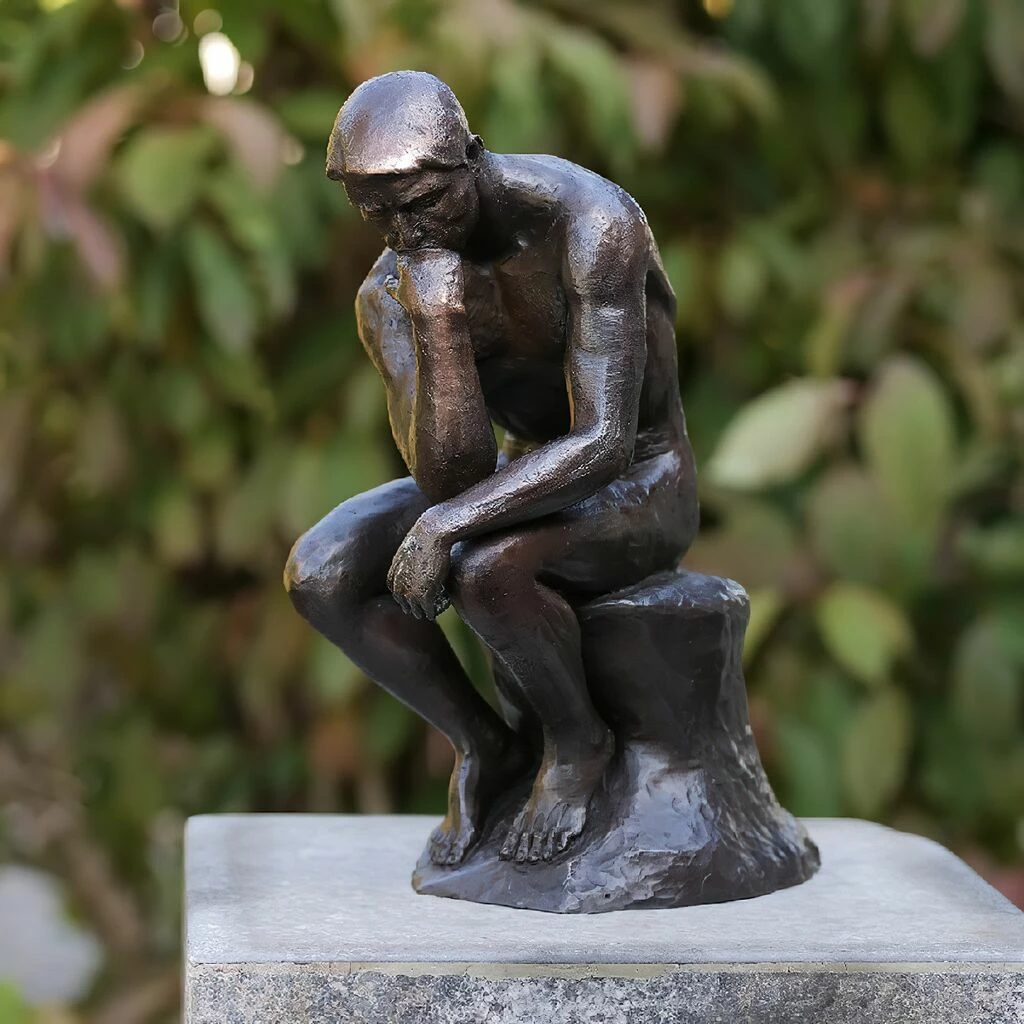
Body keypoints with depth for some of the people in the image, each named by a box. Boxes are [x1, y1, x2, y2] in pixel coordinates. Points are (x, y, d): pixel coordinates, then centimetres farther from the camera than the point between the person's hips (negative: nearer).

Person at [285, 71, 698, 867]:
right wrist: (439, 327, -37)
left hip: (641, 487, -5)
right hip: (532, 477, 6)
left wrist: (446, 522, -39)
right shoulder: (389, 296, -13)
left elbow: (604, 445, -33)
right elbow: (450, 480, -23)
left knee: (480, 568, -36)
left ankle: (579, 740, -5)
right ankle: (486, 744, 4)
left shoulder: (591, 221, -28)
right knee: (319, 573, -16)